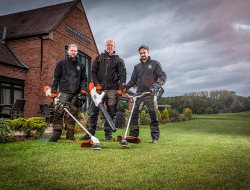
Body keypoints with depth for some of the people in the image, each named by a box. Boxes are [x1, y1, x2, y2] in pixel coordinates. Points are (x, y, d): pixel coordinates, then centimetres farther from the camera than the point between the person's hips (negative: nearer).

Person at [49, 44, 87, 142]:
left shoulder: (81, 65, 18)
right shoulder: (61, 63, 12)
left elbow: (84, 79, 15)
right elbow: (56, 78, 8)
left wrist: (83, 89, -1)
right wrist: (53, 90, 0)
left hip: (76, 94, 2)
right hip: (64, 92, -2)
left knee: (73, 114, 2)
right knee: (59, 112, -11)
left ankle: (70, 134, 10)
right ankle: (56, 134, -8)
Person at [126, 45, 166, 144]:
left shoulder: (155, 63, 10)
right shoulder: (137, 67, 22)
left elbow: (163, 76, 2)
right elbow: (133, 80, 17)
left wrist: (158, 84, -19)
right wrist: (125, 87, -1)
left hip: (150, 93, -3)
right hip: (139, 93, 4)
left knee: (153, 115, -2)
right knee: (134, 114, -4)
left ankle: (155, 137, 4)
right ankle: (133, 135, 2)